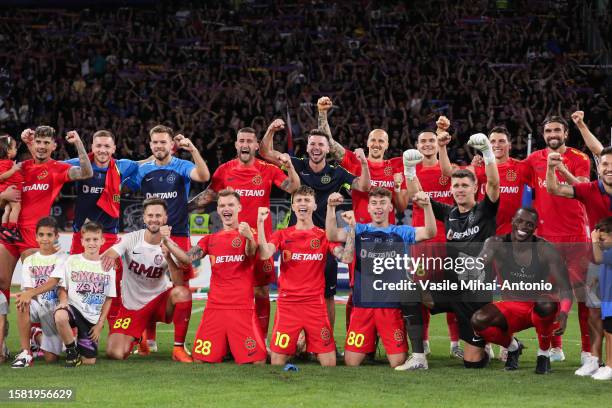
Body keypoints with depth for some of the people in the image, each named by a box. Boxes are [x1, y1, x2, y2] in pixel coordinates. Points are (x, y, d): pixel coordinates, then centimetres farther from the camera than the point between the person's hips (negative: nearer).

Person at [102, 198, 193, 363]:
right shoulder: (131, 239, -10)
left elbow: (179, 283, -20)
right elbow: (106, 256, -26)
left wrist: (168, 257, -35)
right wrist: (110, 255, -51)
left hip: (159, 300, 0)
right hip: (131, 306, 0)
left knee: (182, 293, -33)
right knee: (115, 353, -18)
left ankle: (178, 348, -17)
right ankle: (135, 338, 21)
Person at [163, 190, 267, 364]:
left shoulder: (249, 234, 4)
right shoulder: (210, 239, 16)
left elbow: (251, 253, -18)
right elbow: (187, 258, 3)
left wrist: (248, 237, -41)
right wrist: (166, 240, -12)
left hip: (242, 307, -4)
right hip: (214, 307, 4)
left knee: (258, 360, -14)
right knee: (200, 359, 0)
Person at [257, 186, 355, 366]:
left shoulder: (324, 236, 7)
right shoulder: (282, 235, 7)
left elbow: (347, 258, -6)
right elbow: (264, 255, -11)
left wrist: (352, 228, -15)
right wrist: (260, 222, -19)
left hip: (316, 303, 0)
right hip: (287, 303, 0)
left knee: (329, 360, -4)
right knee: (278, 356, -3)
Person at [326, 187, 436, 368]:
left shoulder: (401, 232, 6)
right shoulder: (359, 230, 9)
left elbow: (429, 233, -8)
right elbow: (332, 236, -6)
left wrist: (427, 205, -24)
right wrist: (331, 207, -21)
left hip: (392, 306, -1)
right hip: (362, 304, 1)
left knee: (398, 363, -5)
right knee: (351, 362, 0)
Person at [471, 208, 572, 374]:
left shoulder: (546, 250, -12)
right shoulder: (498, 244, -7)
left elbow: (565, 287, -16)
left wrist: (564, 313, -35)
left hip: (540, 308, -2)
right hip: (511, 307, 2)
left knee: (546, 304, -39)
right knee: (478, 320, -26)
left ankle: (544, 353, -11)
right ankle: (512, 347, 7)